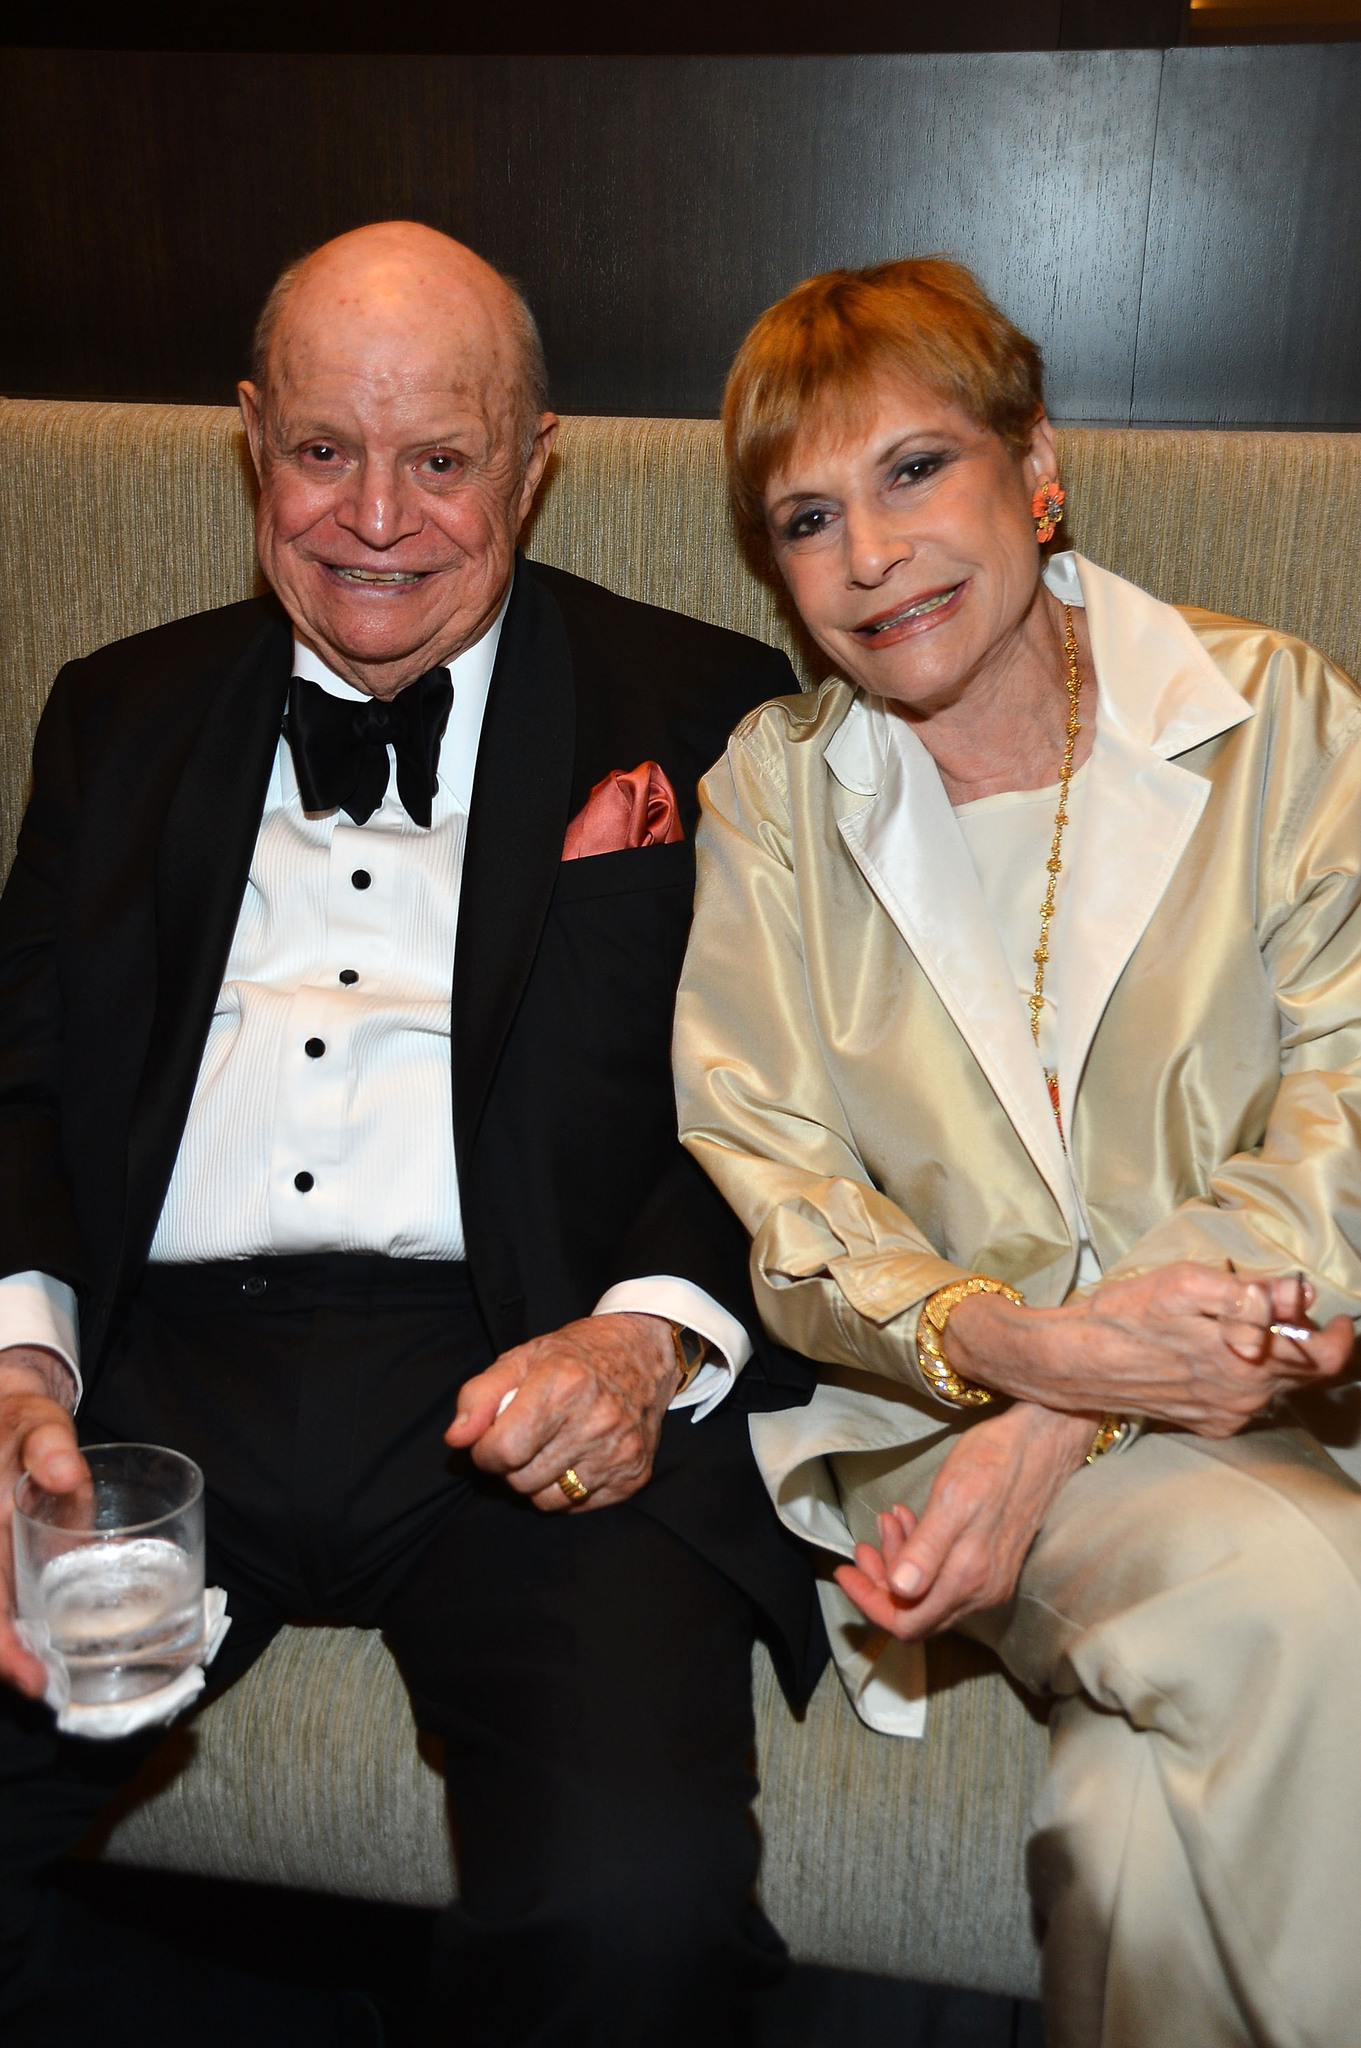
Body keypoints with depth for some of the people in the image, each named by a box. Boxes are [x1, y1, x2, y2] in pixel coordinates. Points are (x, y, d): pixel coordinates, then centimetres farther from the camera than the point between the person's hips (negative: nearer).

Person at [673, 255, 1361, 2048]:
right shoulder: (770, 793, 8)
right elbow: (754, 1172, 1)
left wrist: (1053, 1435, -18)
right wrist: (1017, 1342, -21)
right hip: (924, 1408, 0)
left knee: (1153, 1817, -28)